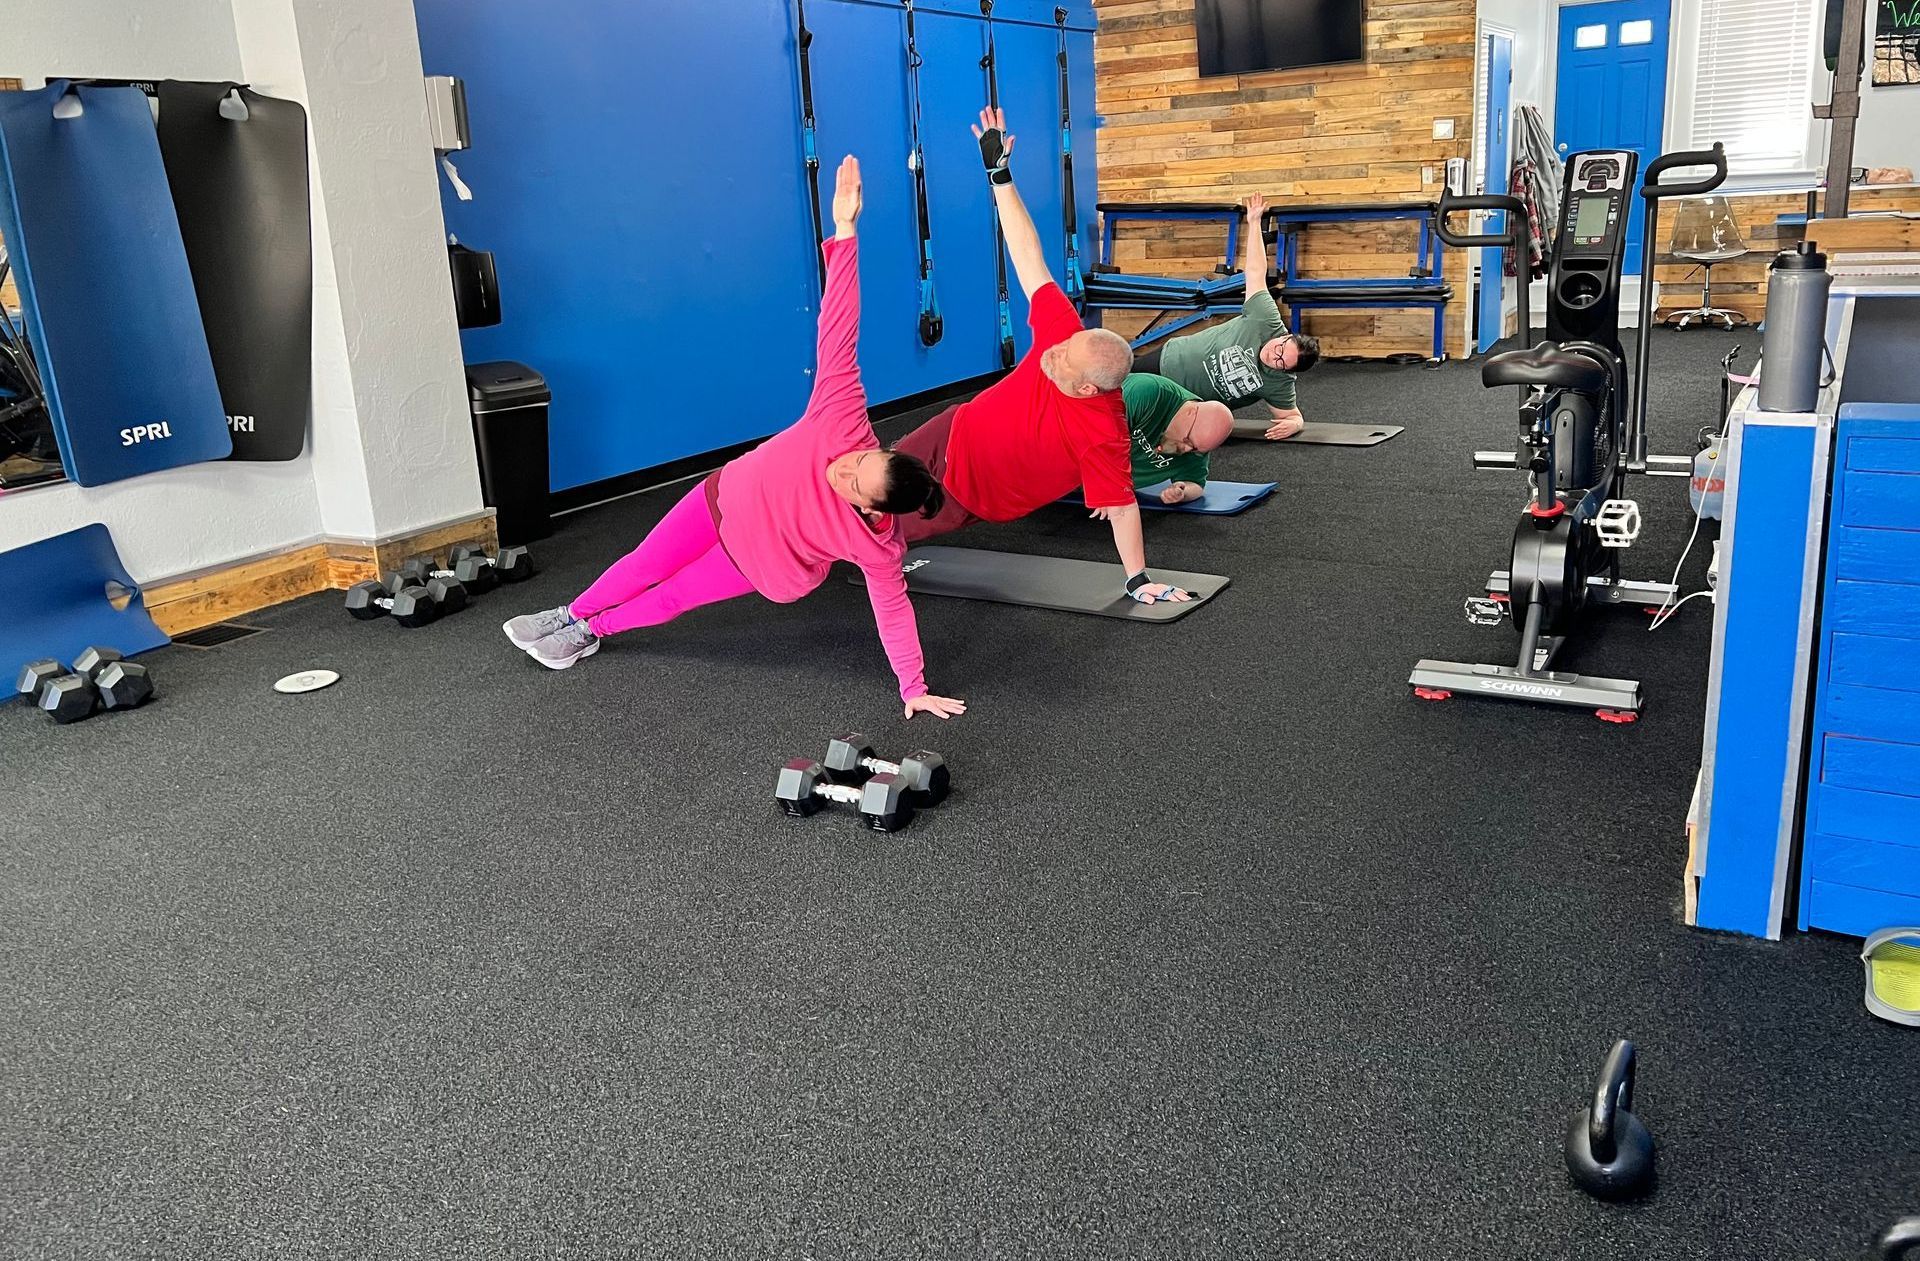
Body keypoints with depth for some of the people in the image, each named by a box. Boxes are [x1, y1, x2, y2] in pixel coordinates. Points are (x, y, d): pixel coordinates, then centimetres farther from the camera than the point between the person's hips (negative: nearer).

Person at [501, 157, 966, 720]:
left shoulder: (876, 545, -36)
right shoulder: (846, 423, -35)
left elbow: (893, 609, -25)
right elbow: (838, 337, -39)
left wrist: (914, 688, -22)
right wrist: (845, 231, -45)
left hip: (766, 560, -2)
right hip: (730, 496, 2)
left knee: (672, 596, 10)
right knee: (645, 564, 12)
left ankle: (591, 632, 39)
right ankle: (570, 616, 36)